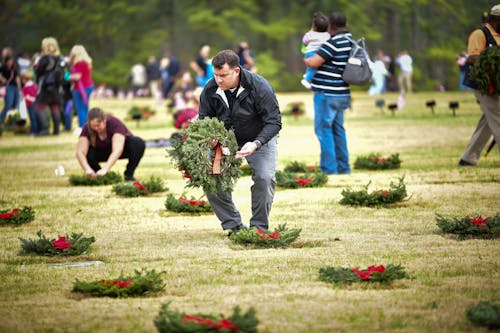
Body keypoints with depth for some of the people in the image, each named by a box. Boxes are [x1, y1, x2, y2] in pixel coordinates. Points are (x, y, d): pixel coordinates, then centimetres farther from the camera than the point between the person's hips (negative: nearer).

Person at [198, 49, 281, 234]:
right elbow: (204, 121, -3)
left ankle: (259, 227, -7)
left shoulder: (260, 87, -27)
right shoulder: (210, 90, -16)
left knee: (264, 177, -26)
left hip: (260, 139, -3)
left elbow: (274, 122, -24)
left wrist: (256, 144, -41)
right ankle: (233, 225, 0)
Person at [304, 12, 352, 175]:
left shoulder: (333, 43, -18)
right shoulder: (350, 41, 11)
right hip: (342, 94, 9)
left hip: (327, 94, -9)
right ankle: (343, 166, 17)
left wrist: (306, 60, 2)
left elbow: (314, 63, -18)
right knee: (338, 129, 15)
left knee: (323, 129, -4)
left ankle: (329, 167, -7)